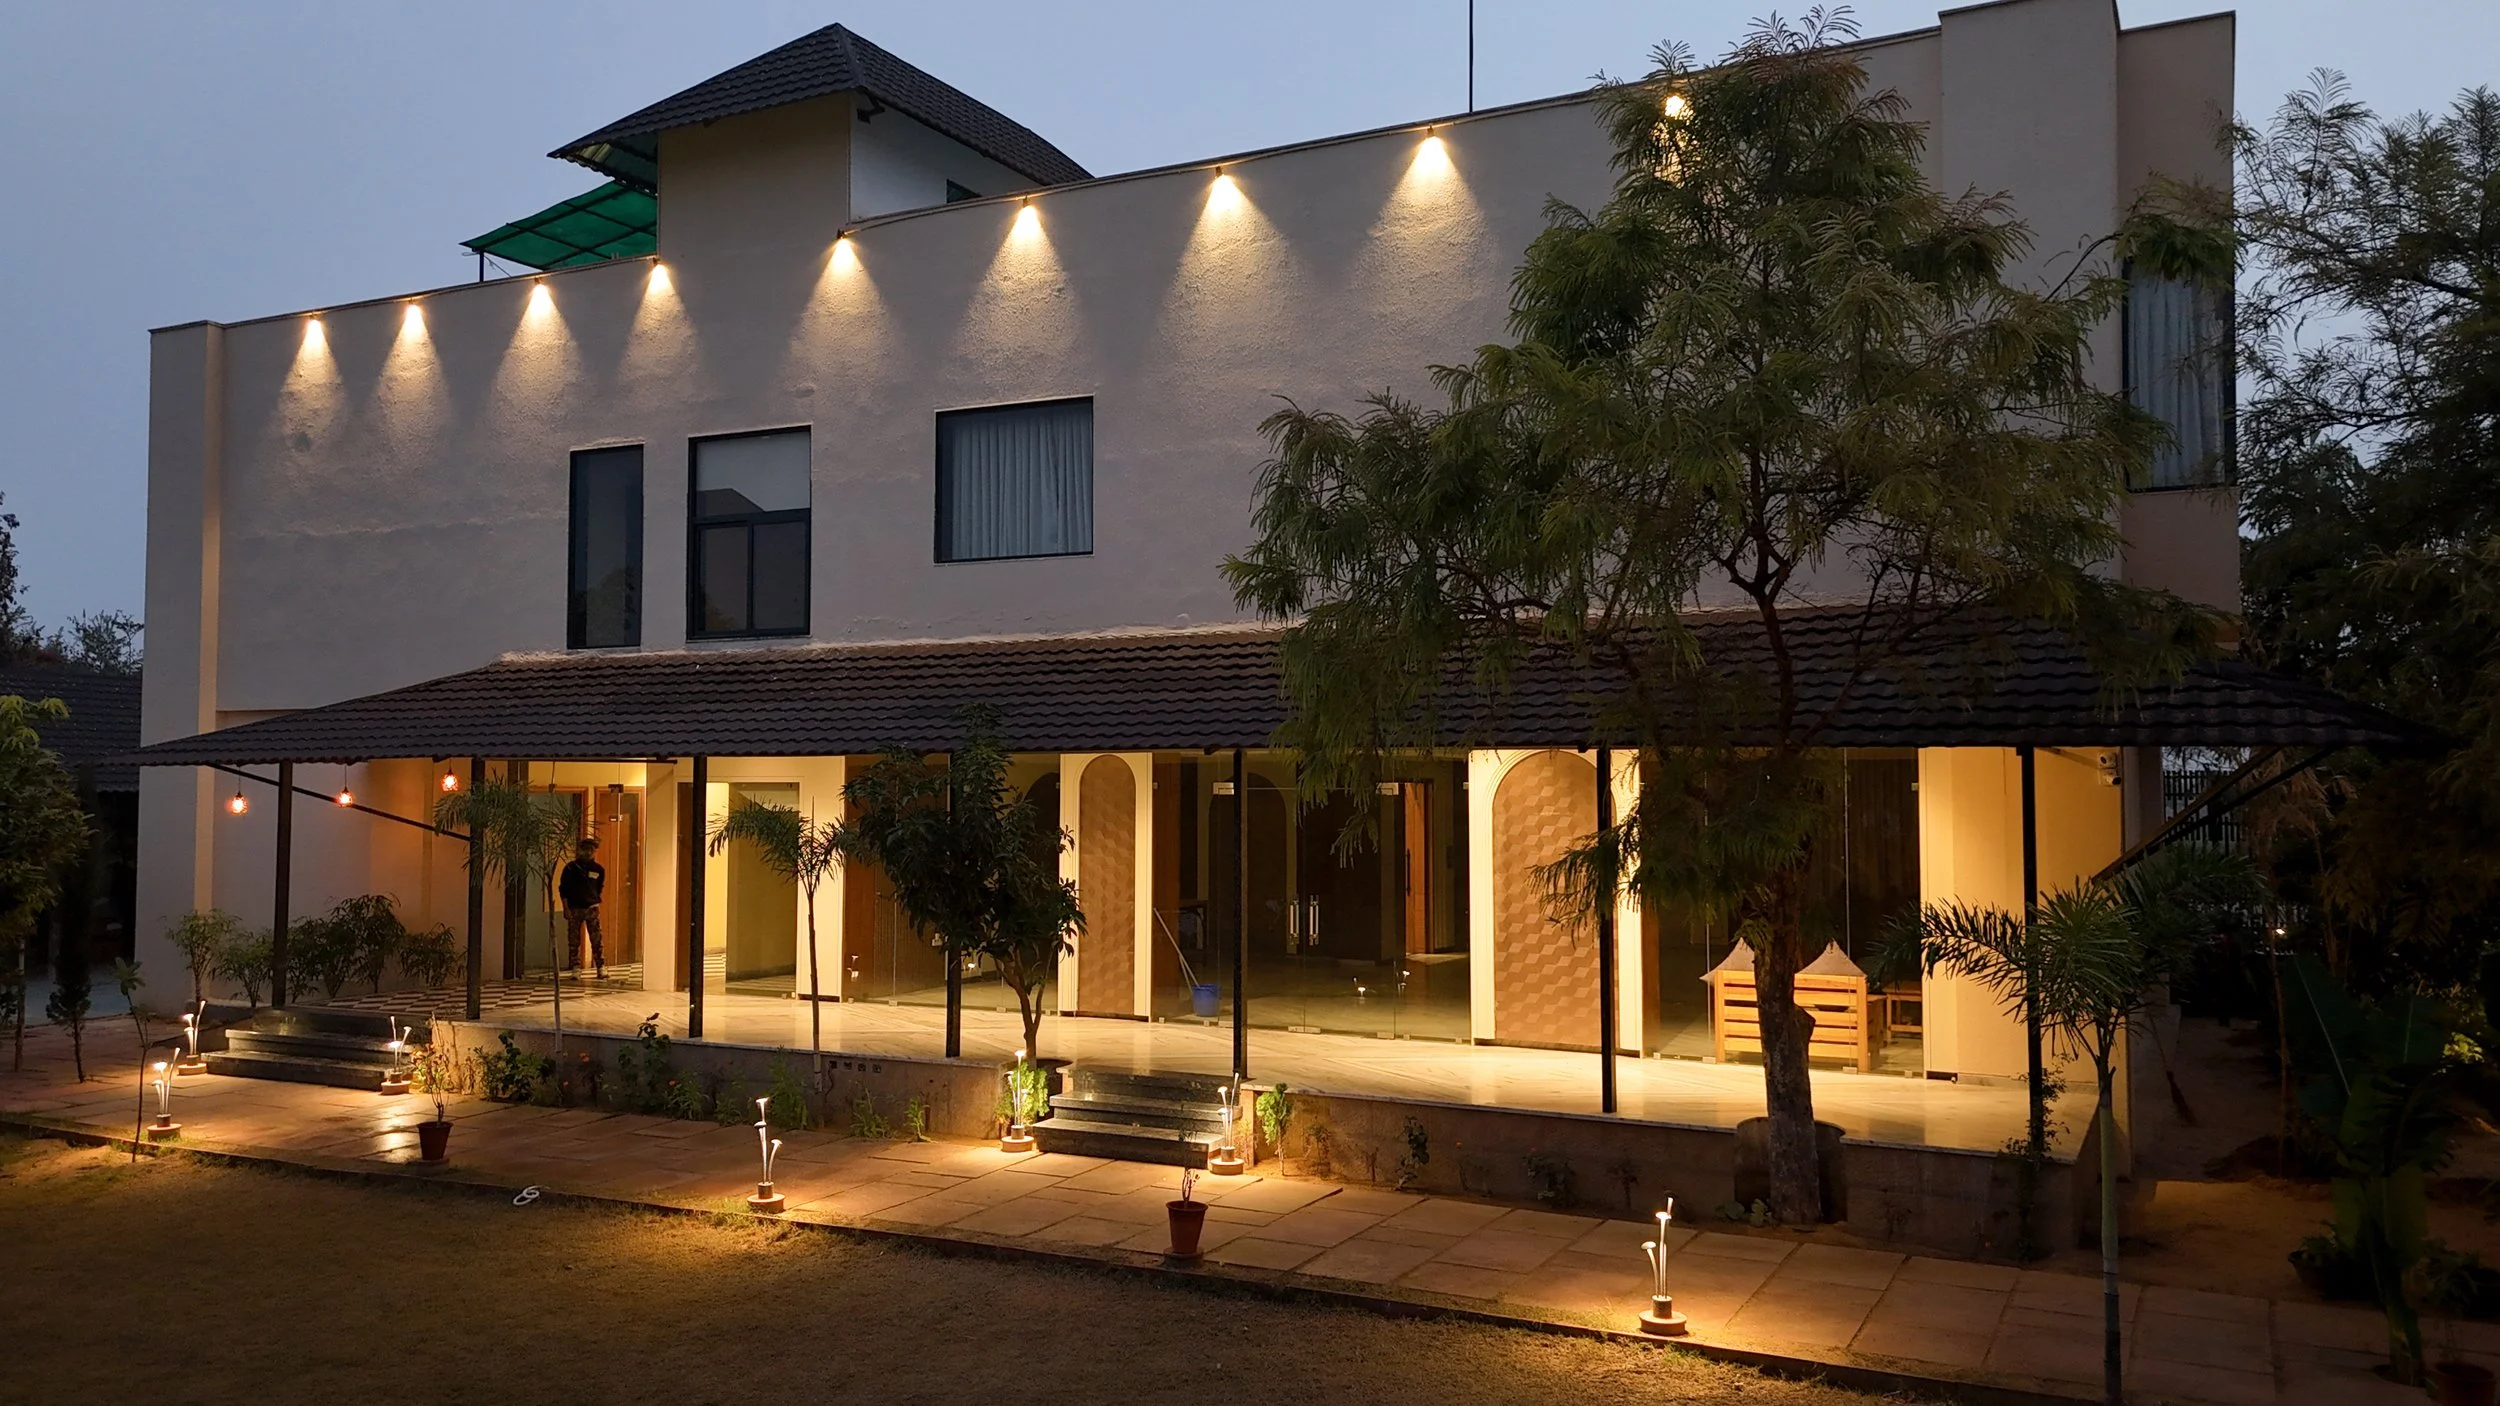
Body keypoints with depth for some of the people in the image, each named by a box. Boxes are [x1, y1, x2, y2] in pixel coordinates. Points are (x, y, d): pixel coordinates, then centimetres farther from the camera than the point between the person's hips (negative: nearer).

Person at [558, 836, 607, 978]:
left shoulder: (598, 869, 5)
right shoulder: (571, 868, -1)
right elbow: (563, 889, 1)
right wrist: (566, 908, -4)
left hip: (591, 908, 0)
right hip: (574, 908, 0)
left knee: (597, 940, -5)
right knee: (573, 941, 2)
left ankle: (601, 968, -4)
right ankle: (575, 968, 8)